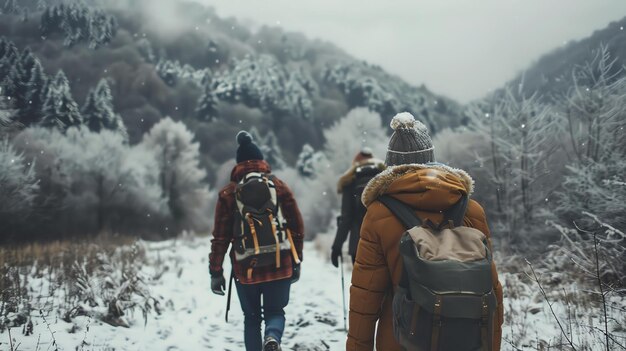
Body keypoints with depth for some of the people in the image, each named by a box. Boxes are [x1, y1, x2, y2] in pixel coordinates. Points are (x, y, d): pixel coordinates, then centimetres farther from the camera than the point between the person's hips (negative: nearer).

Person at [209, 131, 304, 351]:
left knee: (251, 317, 17)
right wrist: (296, 262, 14)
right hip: (280, 265, 0)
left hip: (246, 267, 0)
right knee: (275, 311, 13)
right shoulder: (279, 187, 4)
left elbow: (221, 237, -1)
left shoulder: (228, 193, 2)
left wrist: (216, 272, 5)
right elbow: (297, 228, 4)